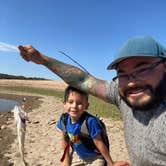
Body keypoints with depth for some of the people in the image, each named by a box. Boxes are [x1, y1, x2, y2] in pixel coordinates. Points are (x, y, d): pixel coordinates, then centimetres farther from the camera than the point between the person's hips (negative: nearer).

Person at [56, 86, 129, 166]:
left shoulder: (89, 121, -33)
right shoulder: (64, 119, -16)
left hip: (96, 159, -5)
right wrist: (66, 158, 9)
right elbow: (65, 140, 0)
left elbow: (98, 143, -23)